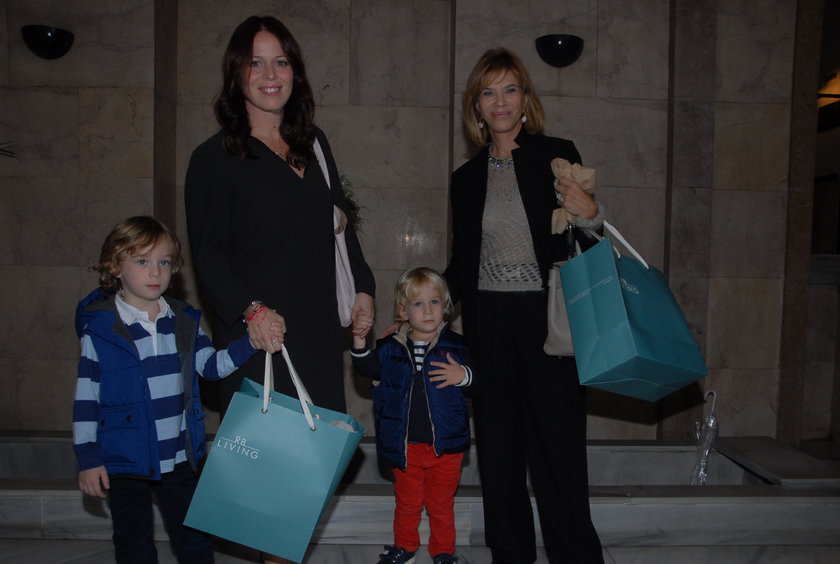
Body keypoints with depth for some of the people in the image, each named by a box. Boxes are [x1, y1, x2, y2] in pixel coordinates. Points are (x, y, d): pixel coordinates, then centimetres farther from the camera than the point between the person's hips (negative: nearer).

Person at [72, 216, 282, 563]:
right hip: (124, 460, -3)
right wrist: (88, 459, -8)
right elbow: (86, 399, -8)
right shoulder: (99, 329, -10)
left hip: (179, 458, 3)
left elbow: (212, 365, -1)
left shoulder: (183, 322, 1)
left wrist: (251, 343, -16)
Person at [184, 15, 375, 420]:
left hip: (319, 330, 5)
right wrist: (250, 310, -22)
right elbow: (207, 253, -8)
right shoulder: (213, 157, -3)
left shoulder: (314, 143, 13)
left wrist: (361, 287, 11)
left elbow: (340, 222, 20)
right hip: (254, 339, -4)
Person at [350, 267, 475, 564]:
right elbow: (367, 367, -1)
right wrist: (359, 340, -15)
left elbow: (475, 382, -3)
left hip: (445, 444, -1)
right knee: (407, 501, 17)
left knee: (441, 502, 14)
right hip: (404, 446, 1)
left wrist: (462, 376, -25)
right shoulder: (390, 347, 0)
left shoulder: (454, 345, -4)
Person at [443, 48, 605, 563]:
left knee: (557, 443, 1)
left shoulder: (557, 155, 2)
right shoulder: (467, 177, 11)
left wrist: (590, 216, -17)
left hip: (547, 319, -3)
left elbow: (593, 246, 3)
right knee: (497, 448, 10)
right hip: (487, 323, 3)